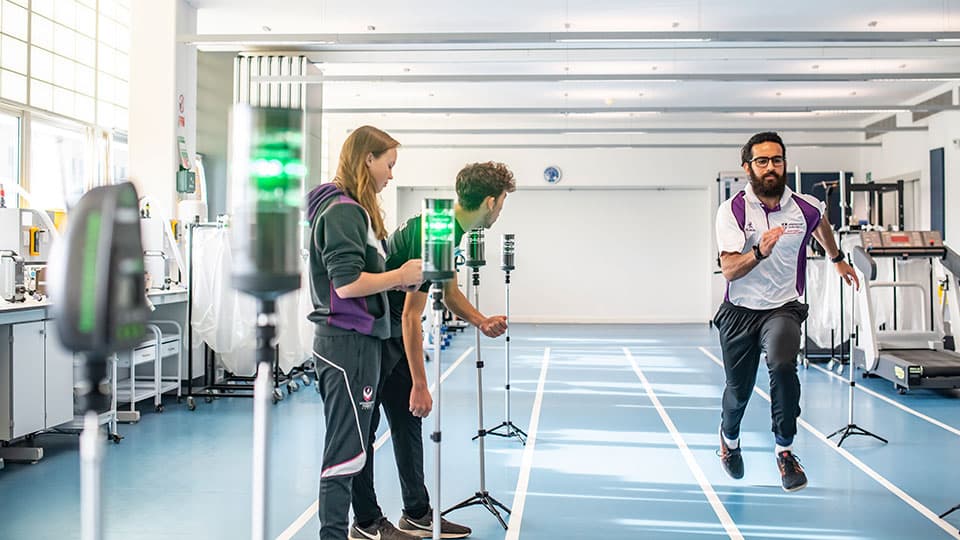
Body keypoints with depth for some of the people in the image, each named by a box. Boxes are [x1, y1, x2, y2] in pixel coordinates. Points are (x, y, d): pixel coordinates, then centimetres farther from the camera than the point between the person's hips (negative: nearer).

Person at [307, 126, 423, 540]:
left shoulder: (352, 209, 16)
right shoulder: (344, 211, -15)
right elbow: (347, 283, -23)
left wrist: (397, 276, 6)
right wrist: (401, 276, -12)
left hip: (353, 340, 10)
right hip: (349, 342, -10)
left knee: (347, 449, 16)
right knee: (347, 452, -4)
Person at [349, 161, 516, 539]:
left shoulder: (451, 228, 4)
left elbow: (449, 292, 16)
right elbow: (411, 315, -27)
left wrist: (482, 322, -2)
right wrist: (420, 386, -24)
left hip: (393, 332, 10)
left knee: (408, 421, 13)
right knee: (363, 427, 1)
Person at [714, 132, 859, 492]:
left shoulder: (807, 207, -4)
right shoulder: (732, 211, -12)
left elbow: (822, 227, 23)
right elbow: (729, 269, -22)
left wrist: (838, 260, 36)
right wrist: (759, 252, -40)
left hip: (783, 309, 0)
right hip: (739, 313, 0)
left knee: (782, 366, -29)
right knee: (739, 389, 10)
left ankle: (785, 450, -10)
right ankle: (729, 439, 44)